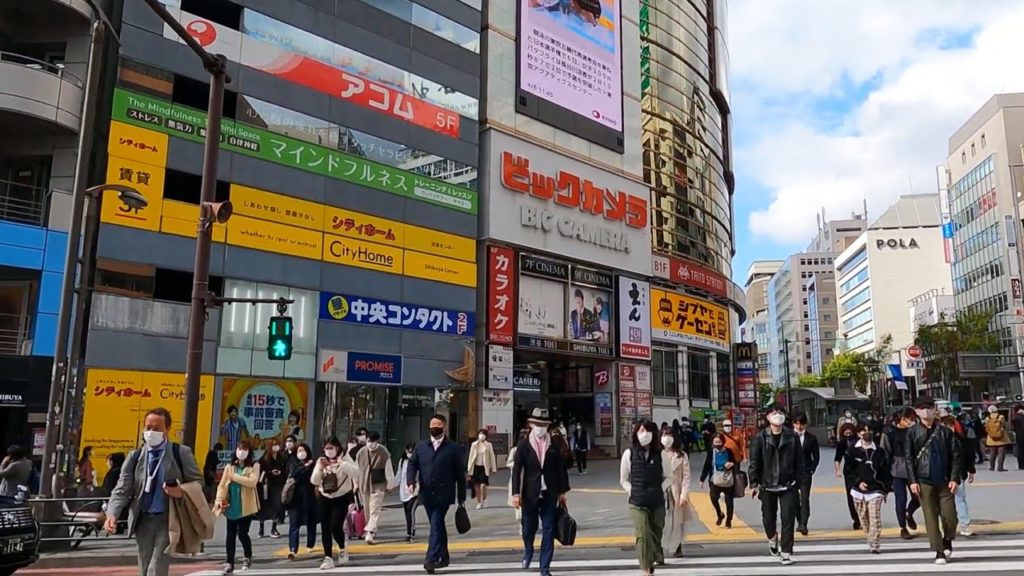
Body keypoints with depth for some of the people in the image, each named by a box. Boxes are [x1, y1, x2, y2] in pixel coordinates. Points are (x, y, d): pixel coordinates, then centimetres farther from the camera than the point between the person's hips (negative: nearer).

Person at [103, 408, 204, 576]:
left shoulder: (181, 453, -5)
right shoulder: (135, 456, 3)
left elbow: (198, 481, 1)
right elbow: (122, 489, -2)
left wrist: (182, 492, -20)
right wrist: (112, 514, -19)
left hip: (168, 520, -4)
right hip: (143, 520, 4)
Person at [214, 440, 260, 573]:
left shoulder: (254, 465, -1)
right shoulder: (229, 466, 10)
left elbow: (252, 482, -16)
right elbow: (222, 485, 4)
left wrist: (234, 476, -12)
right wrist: (219, 500, -10)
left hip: (246, 507, -3)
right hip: (231, 506, 4)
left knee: (242, 533, -6)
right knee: (230, 535, 6)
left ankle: (247, 557, 20)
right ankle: (230, 563, 14)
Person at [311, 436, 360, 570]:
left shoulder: (345, 460, -9)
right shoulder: (321, 461, 2)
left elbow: (356, 473, -26)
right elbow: (314, 481, -2)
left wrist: (340, 463, -34)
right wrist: (320, 468, -18)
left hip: (342, 498, -4)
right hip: (324, 499, 4)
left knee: (335, 527, -12)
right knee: (325, 529, 0)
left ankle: (342, 550, 16)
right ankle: (328, 558, 7)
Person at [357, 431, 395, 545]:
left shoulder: (384, 453, -11)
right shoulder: (361, 453, 0)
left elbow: (389, 470, -7)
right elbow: (356, 469, 10)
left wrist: (390, 485, -4)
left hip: (378, 486, -4)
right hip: (364, 485, 4)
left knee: (375, 511, -11)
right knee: (367, 511, 15)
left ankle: (370, 534, -14)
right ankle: (371, 530, 32)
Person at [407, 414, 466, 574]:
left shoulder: (453, 448, -1)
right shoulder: (421, 446, 11)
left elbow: (460, 474, 0)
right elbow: (412, 464, 8)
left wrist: (461, 497, -1)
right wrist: (411, 481, -13)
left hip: (443, 494, -5)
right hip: (427, 494, 5)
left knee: (436, 526, -13)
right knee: (438, 526, 15)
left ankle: (431, 559, -15)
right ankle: (444, 557, 27)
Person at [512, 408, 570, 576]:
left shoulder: (554, 445, 2)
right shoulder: (523, 445, -2)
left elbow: (561, 469, 5)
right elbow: (516, 470, -4)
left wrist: (562, 492, 4)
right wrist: (516, 493, -11)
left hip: (550, 494, 1)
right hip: (530, 494, -1)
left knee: (549, 531, 2)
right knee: (529, 528, 11)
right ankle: (528, 552, 42)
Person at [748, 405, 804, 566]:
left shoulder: (792, 437, -1)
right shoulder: (760, 437, -5)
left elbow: (799, 460, 3)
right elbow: (754, 462, -6)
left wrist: (798, 480, -1)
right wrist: (754, 483, -10)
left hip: (788, 486, 0)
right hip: (767, 485, 0)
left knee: (788, 519, -4)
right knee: (769, 518, 14)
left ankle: (786, 552, 7)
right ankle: (772, 537, 45)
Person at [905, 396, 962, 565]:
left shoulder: (945, 431, 4)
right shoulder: (912, 432, 0)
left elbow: (956, 456, 3)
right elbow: (909, 458, -2)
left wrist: (954, 478, -6)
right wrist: (913, 480, -8)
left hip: (945, 481, 1)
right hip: (924, 481, -1)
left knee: (950, 516, 1)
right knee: (931, 518, 1)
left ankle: (947, 541, 30)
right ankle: (939, 552, 10)